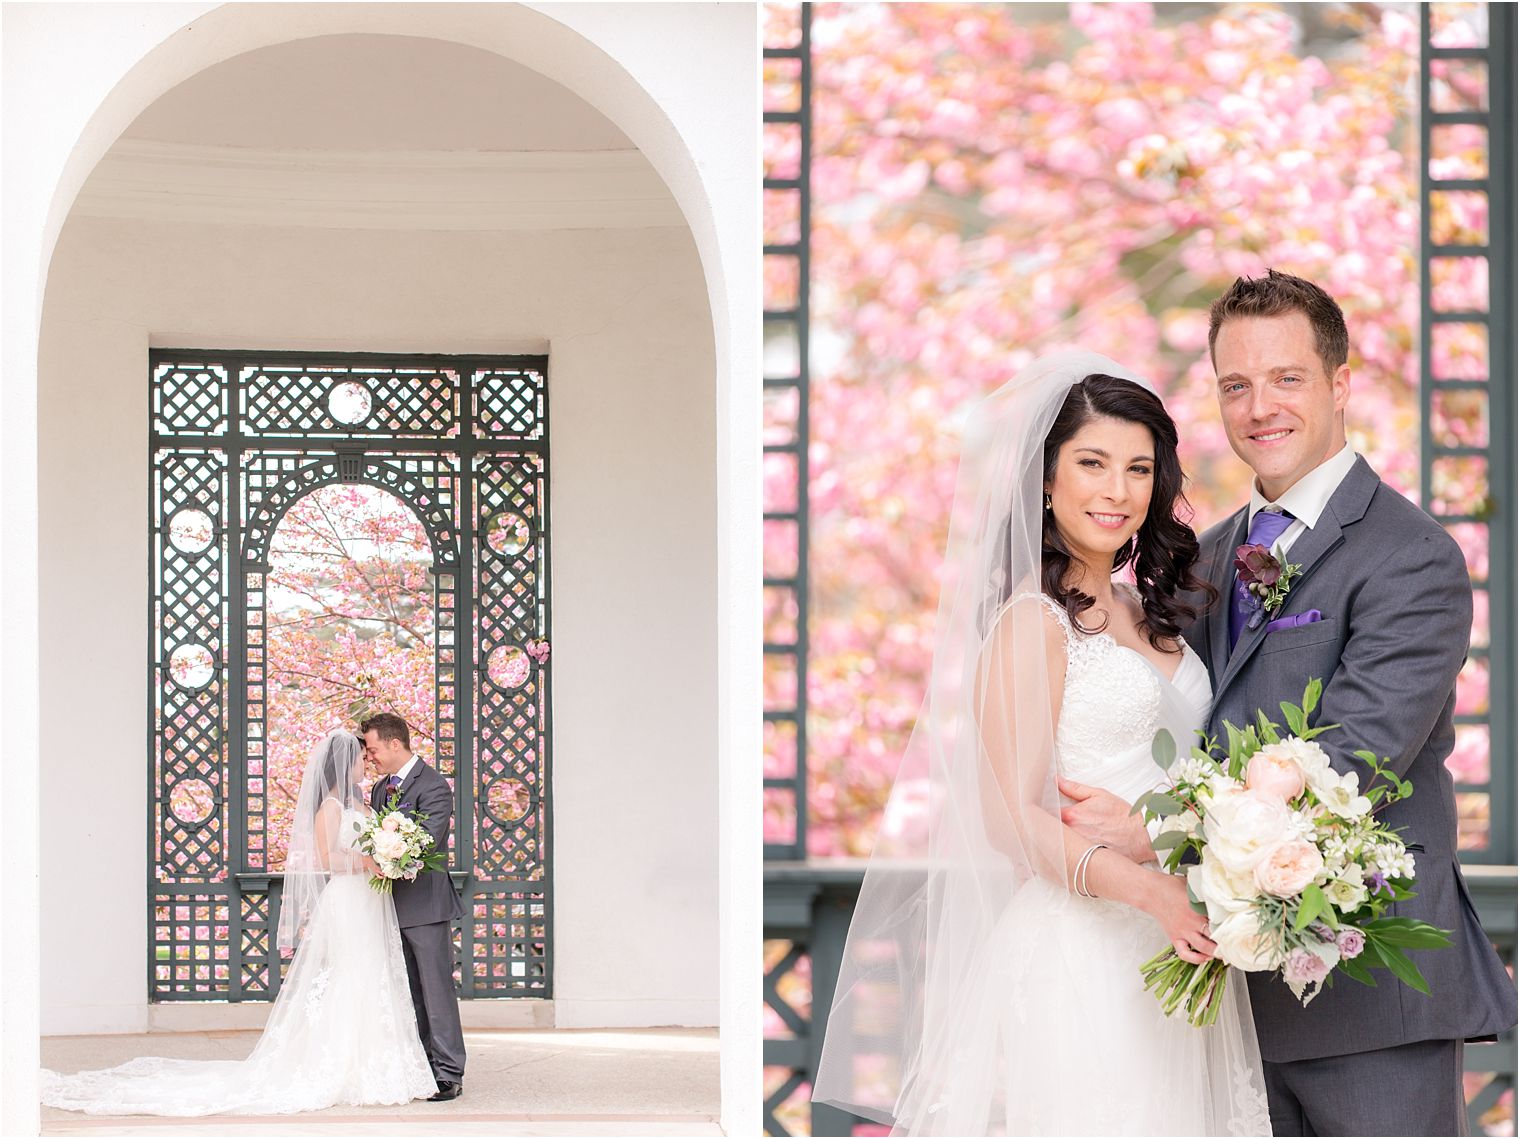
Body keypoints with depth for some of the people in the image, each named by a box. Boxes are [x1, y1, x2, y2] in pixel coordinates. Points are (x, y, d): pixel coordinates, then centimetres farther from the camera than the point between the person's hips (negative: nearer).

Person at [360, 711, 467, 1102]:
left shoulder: (434, 787, -12)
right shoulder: (380, 788, 16)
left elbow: (426, 843, -21)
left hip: (425, 905, -8)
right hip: (392, 906, 8)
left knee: (437, 990, -6)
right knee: (410, 994, 12)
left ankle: (448, 1074, -4)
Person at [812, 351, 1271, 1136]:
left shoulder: (1145, 614, 14)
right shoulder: (1033, 620, -10)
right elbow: (1012, 816, -15)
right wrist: (1147, 890, -25)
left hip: (1168, 952, 8)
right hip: (1080, 950, -8)